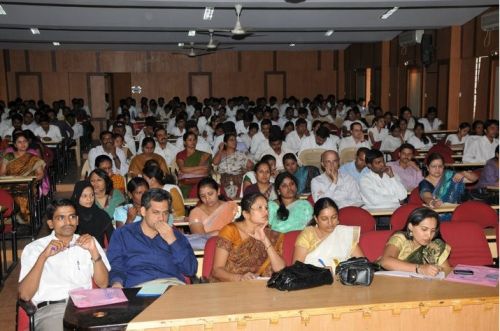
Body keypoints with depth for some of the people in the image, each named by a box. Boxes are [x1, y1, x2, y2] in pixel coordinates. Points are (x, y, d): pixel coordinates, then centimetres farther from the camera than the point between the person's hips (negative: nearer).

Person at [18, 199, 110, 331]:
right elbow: (25, 295, -1)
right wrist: (43, 256, -11)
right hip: (50, 309, -2)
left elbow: (103, 284, 8)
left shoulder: (88, 242, 17)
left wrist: (94, 251, -5)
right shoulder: (34, 248, 10)